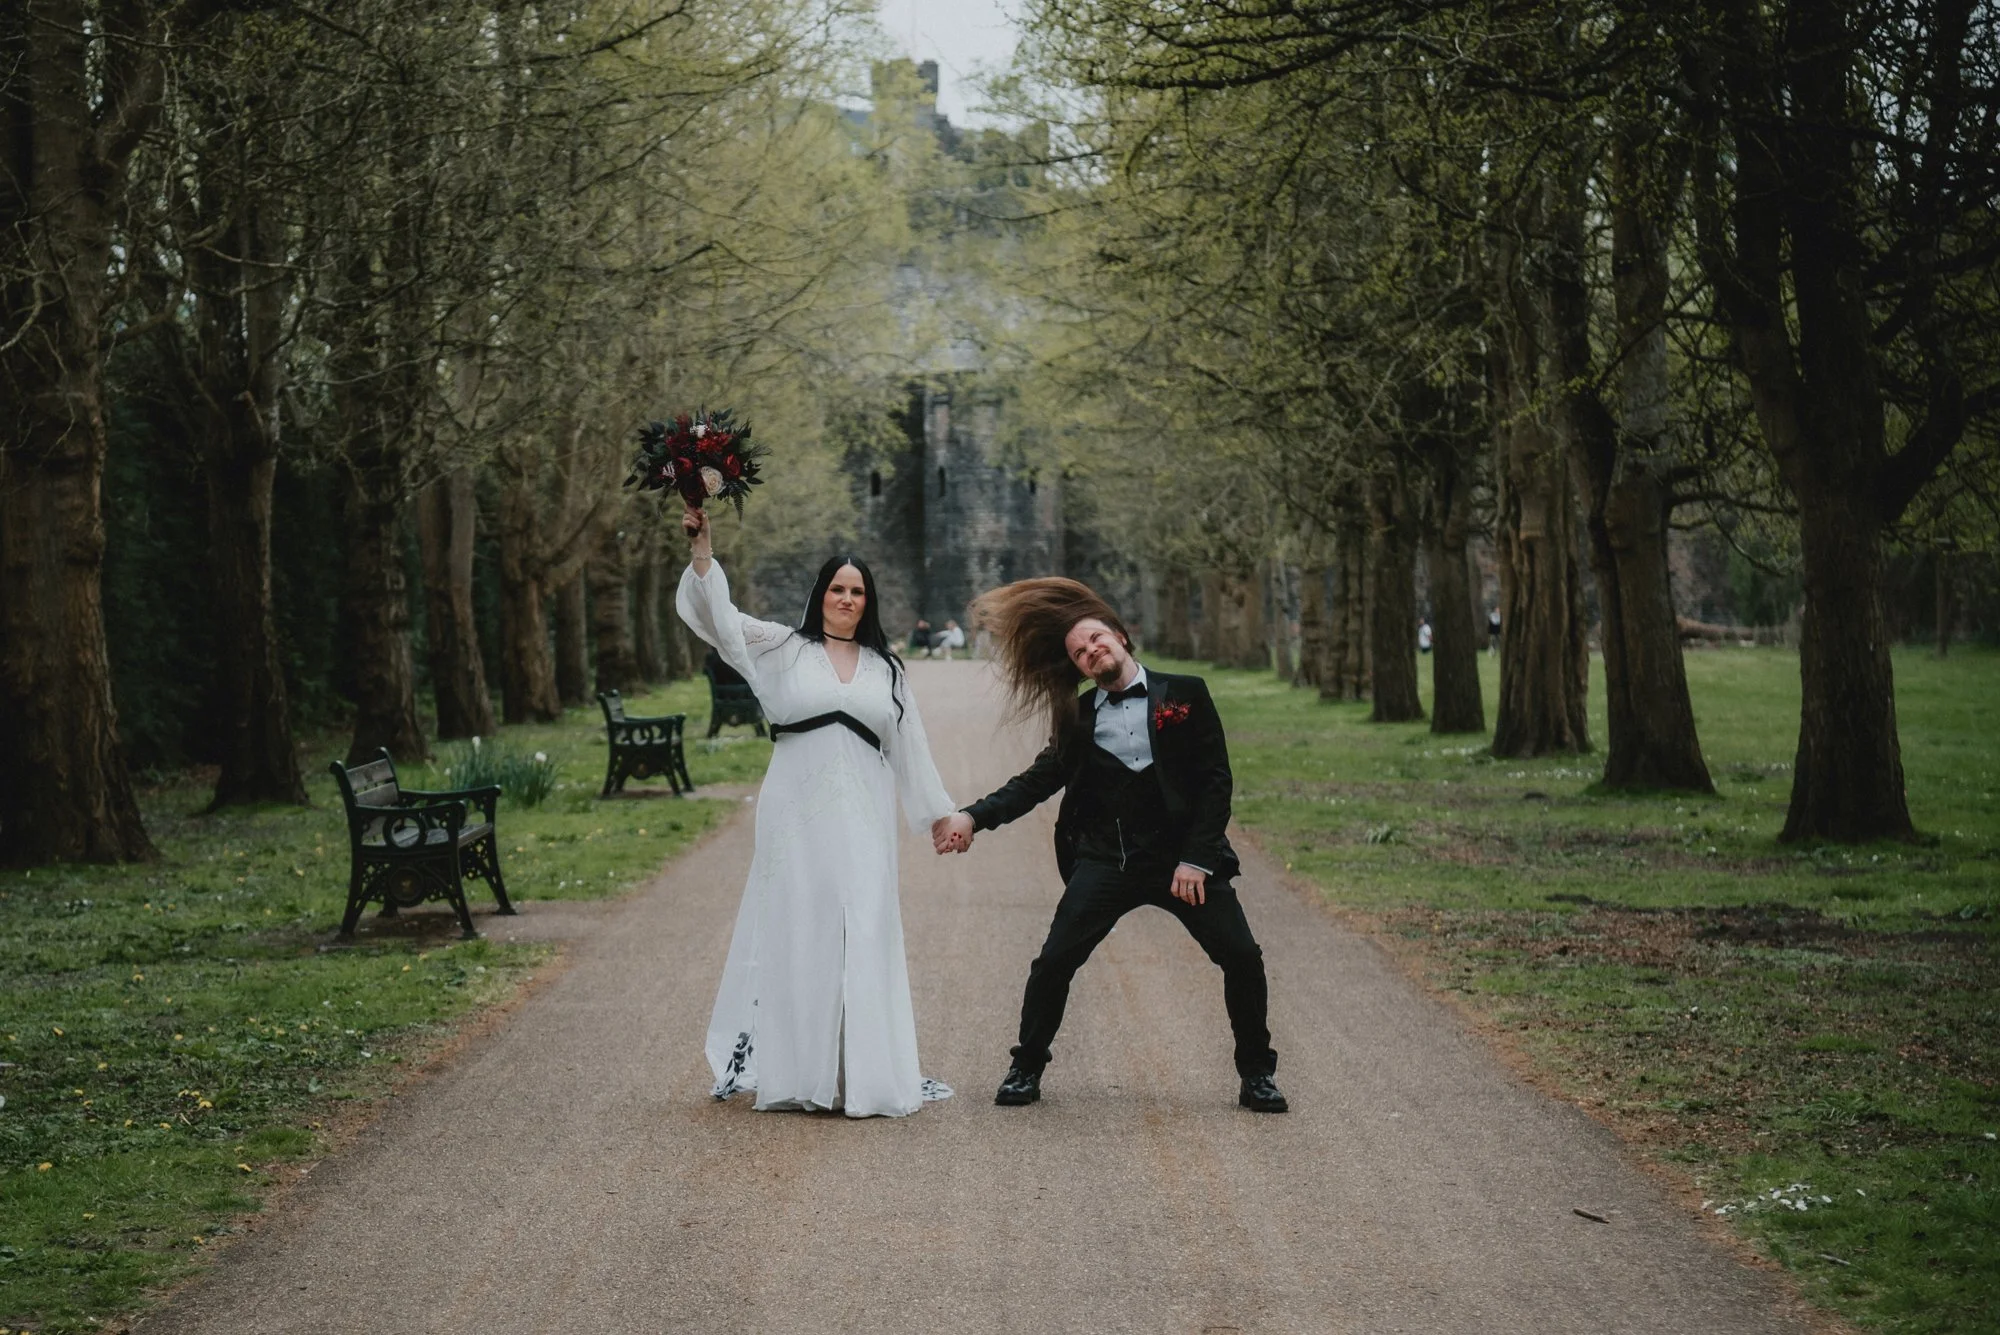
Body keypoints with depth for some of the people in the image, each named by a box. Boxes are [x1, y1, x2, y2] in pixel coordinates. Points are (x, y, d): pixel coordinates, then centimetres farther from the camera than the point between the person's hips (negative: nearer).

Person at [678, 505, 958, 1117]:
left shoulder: (885, 668, 14)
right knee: (794, 932, -1)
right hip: (797, 812, -2)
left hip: (861, 819, 2)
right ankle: (793, 1070, 5)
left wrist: (939, 813, 19)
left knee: (863, 938, -1)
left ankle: (863, 1072, 4)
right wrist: (702, 549, -18)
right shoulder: (784, 648, 6)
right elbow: (721, 619, -6)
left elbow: (910, 747, 18)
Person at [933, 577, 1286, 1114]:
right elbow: (1040, 779, 4)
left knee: (1242, 957, -8)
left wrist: (1195, 858, -10)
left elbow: (1216, 779, -1)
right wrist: (973, 817, -11)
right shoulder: (1078, 715, 10)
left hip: (1183, 854, -1)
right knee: (1053, 962, -8)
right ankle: (1026, 1069, 11)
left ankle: (1256, 1074, 10)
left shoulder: (1185, 694, 3)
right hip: (1105, 859, 2)